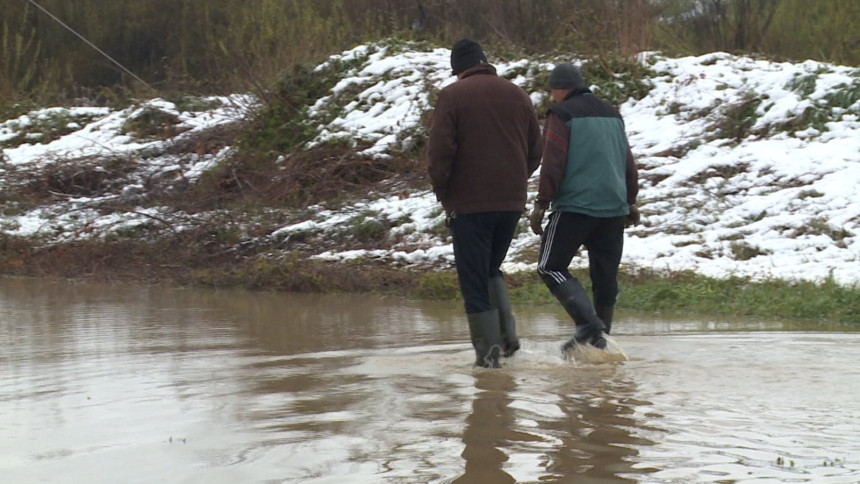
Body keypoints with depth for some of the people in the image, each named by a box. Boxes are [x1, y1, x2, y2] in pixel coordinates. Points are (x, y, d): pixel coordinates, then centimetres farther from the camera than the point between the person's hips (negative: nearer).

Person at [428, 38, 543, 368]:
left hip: (469, 203, -5)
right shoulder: (517, 94, 9)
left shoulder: (451, 96, -7)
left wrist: (443, 193, 2)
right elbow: (536, 150, 12)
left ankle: (488, 350, -2)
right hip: (512, 202, 5)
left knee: (474, 280, 2)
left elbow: (439, 153, -12)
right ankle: (507, 334, 8)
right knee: (492, 270, 22)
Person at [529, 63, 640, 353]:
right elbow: (628, 163, 19)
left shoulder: (561, 114, -3)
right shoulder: (612, 114, 18)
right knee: (605, 276, 8)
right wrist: (630, 201, 25)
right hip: (613, 209, 7)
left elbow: (553, 164, -11)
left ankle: (588, 322, -19)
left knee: (550, 267, -2)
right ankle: (599, 338, 9)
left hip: (575, 206, -7)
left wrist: (541, 204, -9)